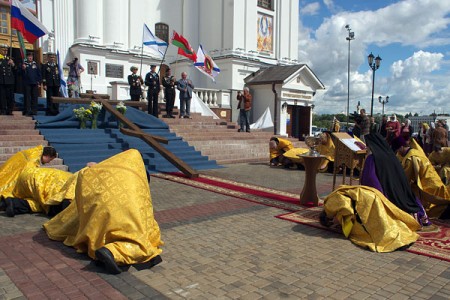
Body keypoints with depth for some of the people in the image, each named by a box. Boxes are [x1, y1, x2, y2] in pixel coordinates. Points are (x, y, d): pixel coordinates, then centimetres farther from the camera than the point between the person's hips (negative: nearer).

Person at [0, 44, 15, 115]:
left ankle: (9, 111, 13)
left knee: (10, 97, 5)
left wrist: (13, 65, -2)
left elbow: (14, 70, 14)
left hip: (10, 82, 4)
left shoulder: (9, 59, 16)